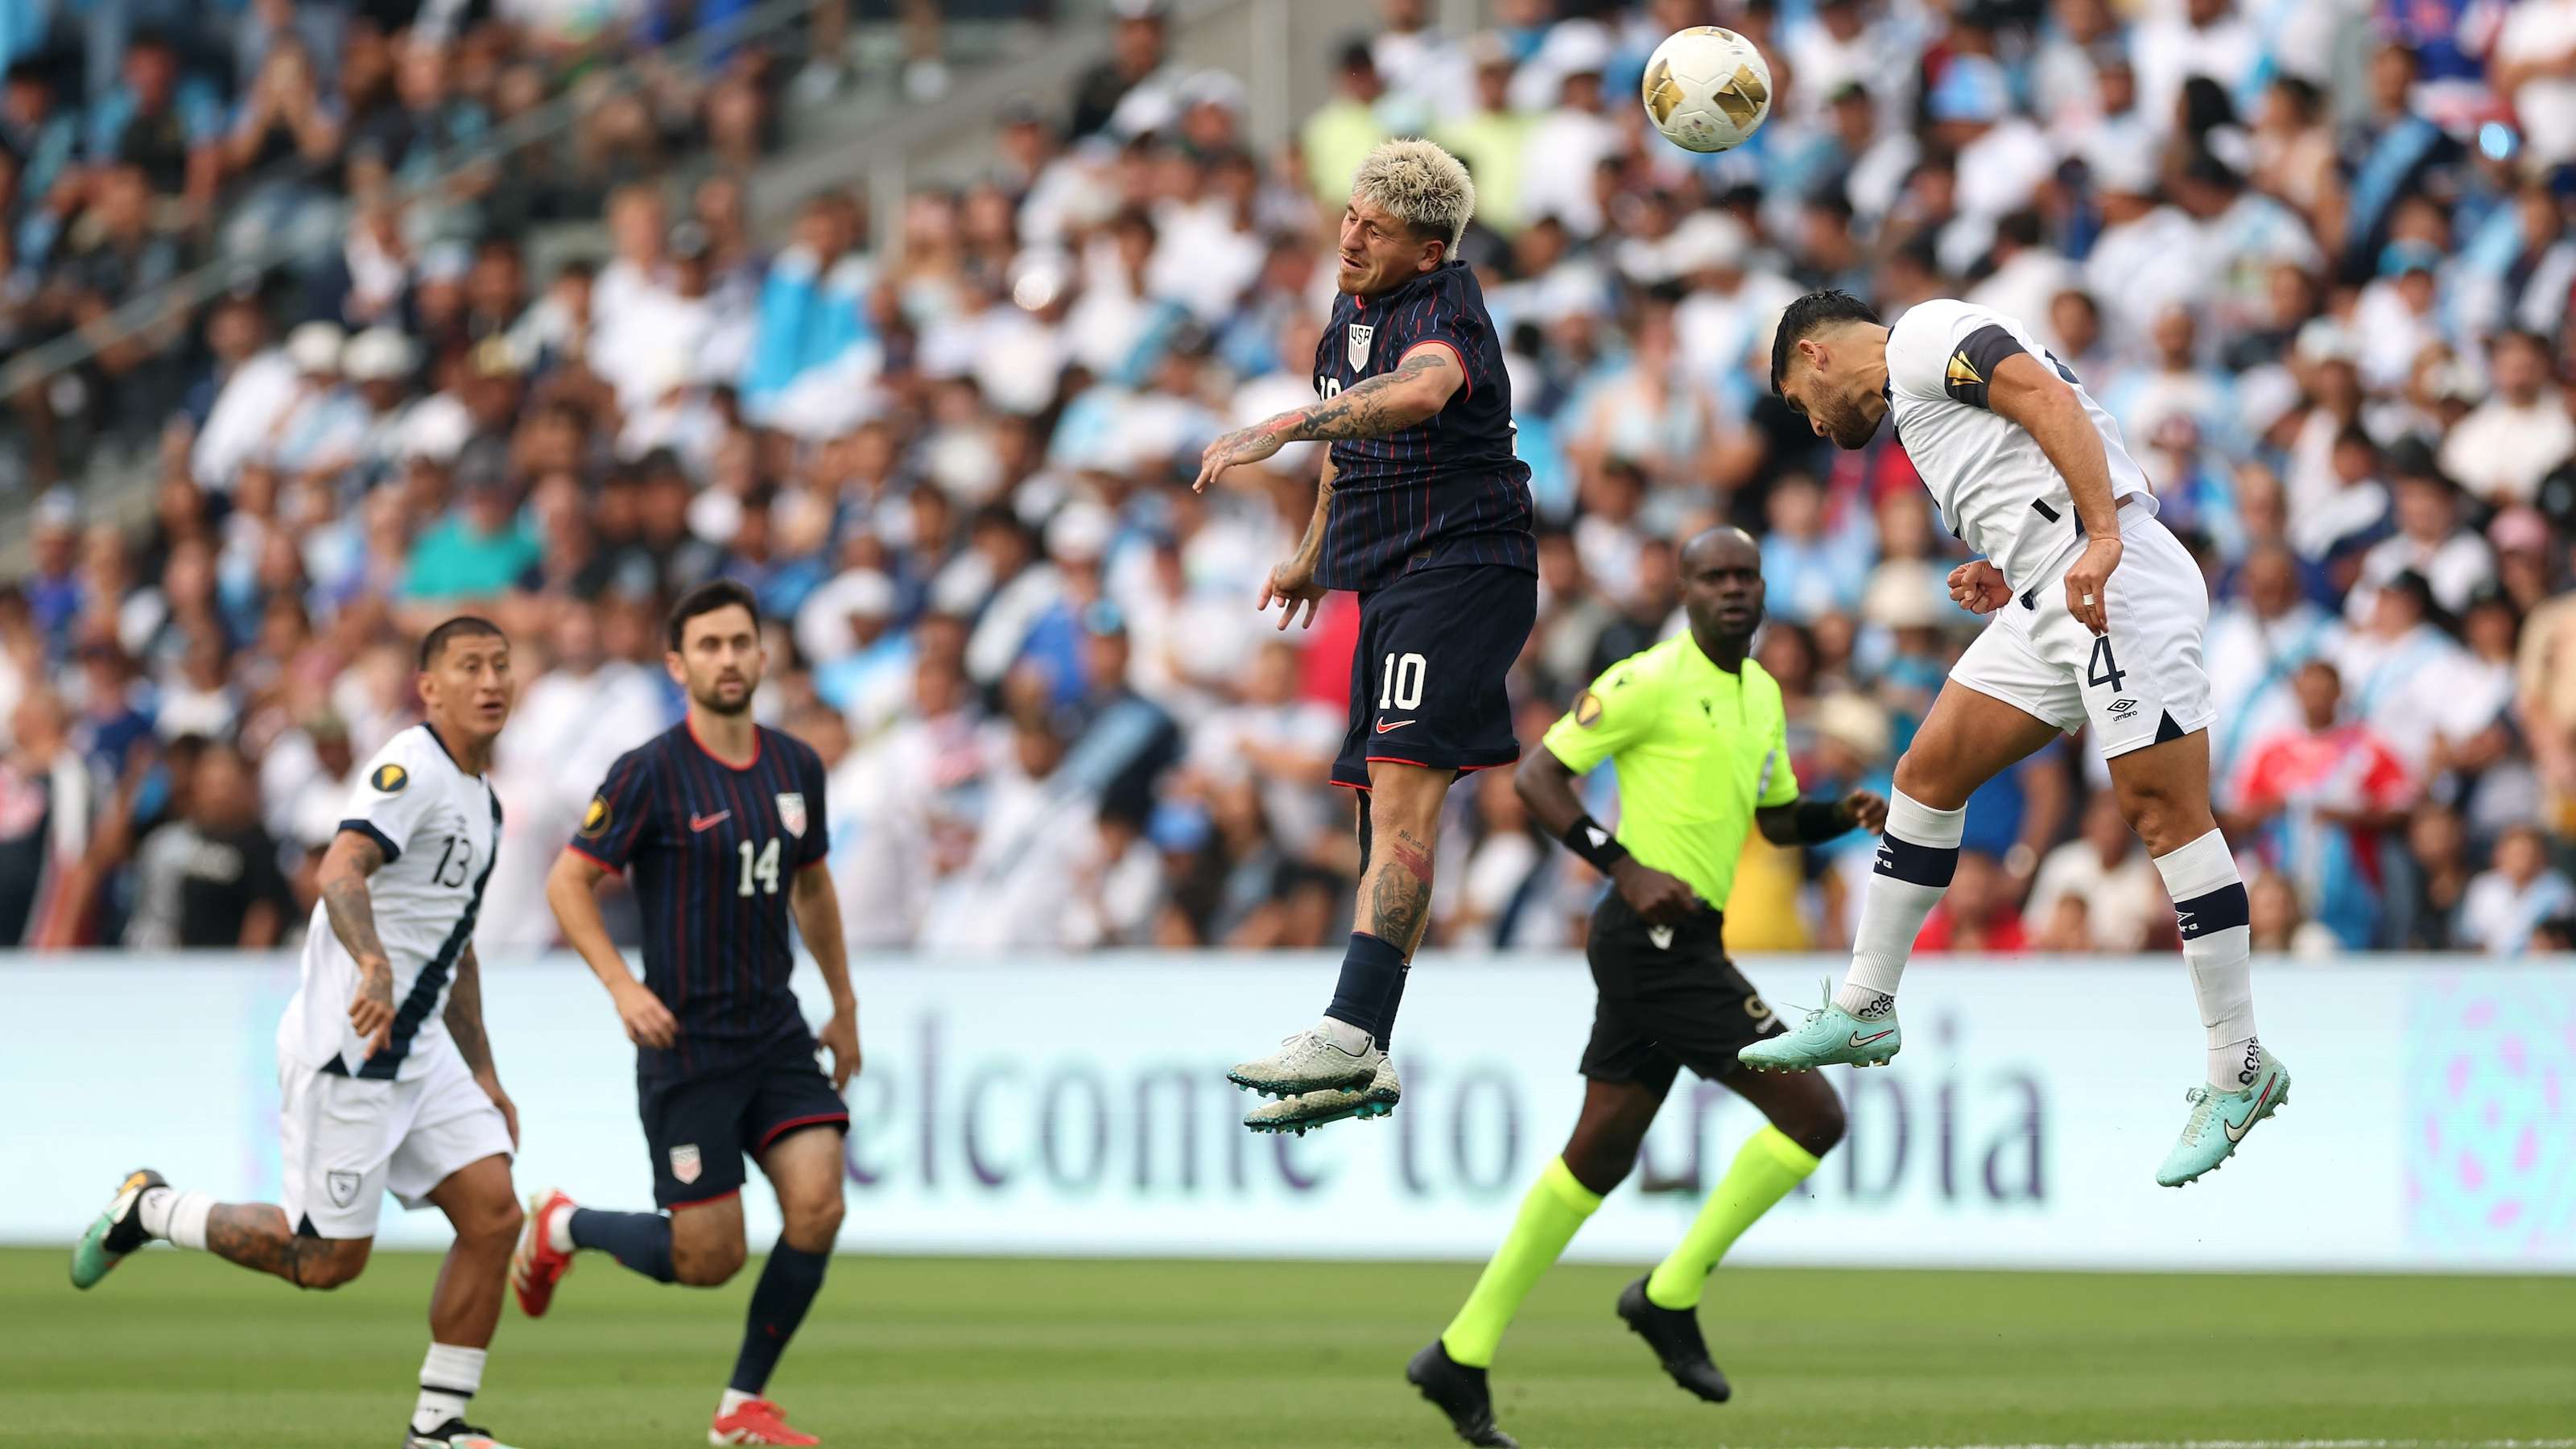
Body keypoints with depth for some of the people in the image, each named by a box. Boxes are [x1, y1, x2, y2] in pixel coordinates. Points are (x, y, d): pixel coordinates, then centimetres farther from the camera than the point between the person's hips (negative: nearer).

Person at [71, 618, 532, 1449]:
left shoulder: (481, 801, 17)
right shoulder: (411, 769, -14)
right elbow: (342, 870, -32)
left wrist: (484, 1078, 27)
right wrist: (374, 967, -50)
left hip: (418, 1048, 9)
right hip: (344, 1043, -9)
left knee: (493, 1215, -4)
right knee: (327, 1259, -4)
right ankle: (150, 1210, 18)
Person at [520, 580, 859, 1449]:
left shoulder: (797, 767, 6)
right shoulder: (651, 774, -11)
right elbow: (569, 882, -7)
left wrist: (845, 1007, 24)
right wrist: (622, 985, -20)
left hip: (776, 1032, 5)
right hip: (686, 1042, -5)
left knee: (817, 1204, -14)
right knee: (709, 1260, -6)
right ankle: (561, 1228, 25)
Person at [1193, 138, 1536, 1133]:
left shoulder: (1443, 313, -15)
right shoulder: (1350, 313, 15)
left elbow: (1418, 391, -39)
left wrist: (1282, 427, -46)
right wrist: (1313, 554, 36)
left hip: (1462, 568, -10)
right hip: (1389, 583, 10)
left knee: (1402, 791, -21)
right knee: (1385, 810, 9)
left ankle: (1349, 1032, -32)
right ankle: (1366, 1070, 12)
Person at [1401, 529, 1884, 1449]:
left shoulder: (1761, 695, 16)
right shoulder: (1649, 682, -11)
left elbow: (1777, 819, 28)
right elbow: (1536, 776, -11)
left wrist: (1846, 814, 7)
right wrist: (1628, 869, -21)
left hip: (1679, 945, 9)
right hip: (1654, 934, -9)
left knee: (1600, 1155, 11)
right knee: (1815, 1114, -11)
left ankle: (1463, 1357, 15)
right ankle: (1671, 1297, -2)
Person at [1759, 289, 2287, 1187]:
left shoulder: (1923, 336, 0)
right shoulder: (1912, 396, 29)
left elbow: (2052, 399, -15)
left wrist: (2100, 539, -25)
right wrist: (2003, 574, 16)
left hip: (2120, 580, -10)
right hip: (2047, 602, 10)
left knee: (2164, 810, -10)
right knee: (1930, 772, 10)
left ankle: (2240, 1071, -9)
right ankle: (1863, 1012, 18)